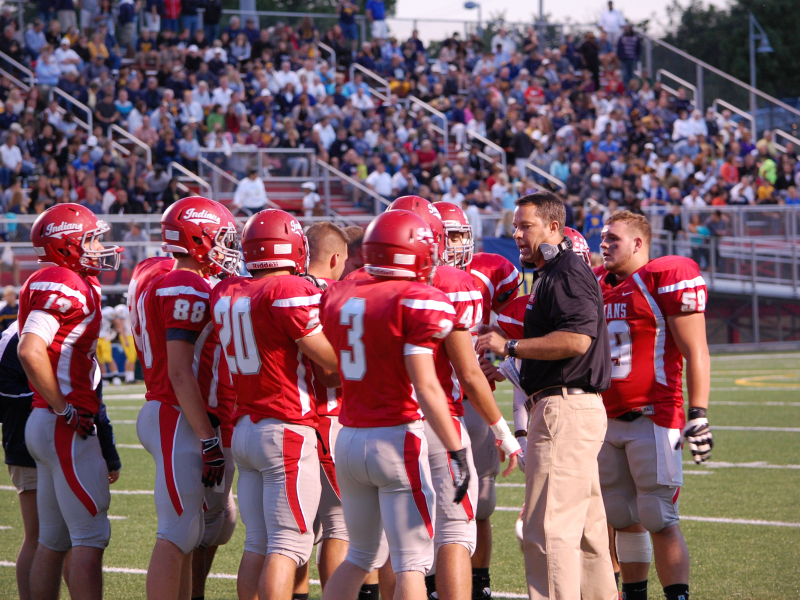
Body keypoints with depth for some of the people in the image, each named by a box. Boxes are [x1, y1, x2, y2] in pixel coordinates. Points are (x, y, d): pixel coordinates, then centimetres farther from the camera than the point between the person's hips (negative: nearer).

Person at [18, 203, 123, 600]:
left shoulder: (61, 285, 16)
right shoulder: (65, 286, -14)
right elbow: (31, 351, -25)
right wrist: (64, 409, -18)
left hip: (45, 425, 10)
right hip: (67, 429, -10)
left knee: (53, 541, 12)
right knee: (90, 538, -9)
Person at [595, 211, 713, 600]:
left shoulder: (667, 279, -7)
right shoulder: (596, 285, 15)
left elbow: (695, 352, -10)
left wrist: (698, 414, -17)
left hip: (653, 419, -7)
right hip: (608, 420, 7)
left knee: (660, 521, -10)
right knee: (623, 520, 10)